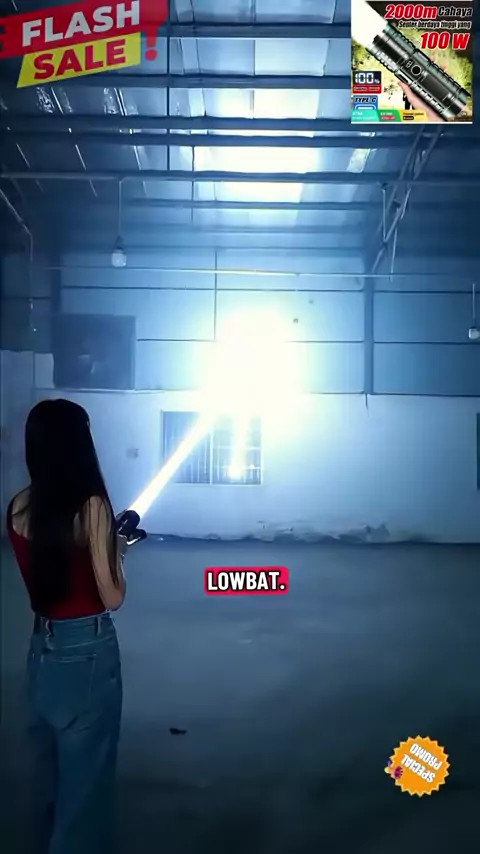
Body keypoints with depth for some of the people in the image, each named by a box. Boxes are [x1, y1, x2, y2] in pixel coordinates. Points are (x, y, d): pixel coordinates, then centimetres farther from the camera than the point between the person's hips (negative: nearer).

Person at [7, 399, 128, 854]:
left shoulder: (19, 507, -1)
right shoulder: (91, 506, -19)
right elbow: (112, 598, -16)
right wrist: (116, 550, 0)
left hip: (42, 647, 7)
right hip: (87, 651, -7)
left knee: (48, 769, 23)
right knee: (84, 775, 9)